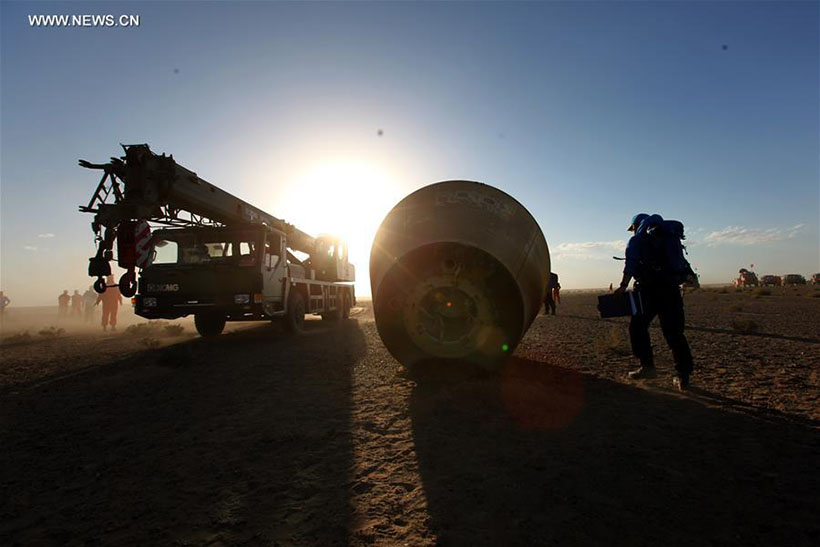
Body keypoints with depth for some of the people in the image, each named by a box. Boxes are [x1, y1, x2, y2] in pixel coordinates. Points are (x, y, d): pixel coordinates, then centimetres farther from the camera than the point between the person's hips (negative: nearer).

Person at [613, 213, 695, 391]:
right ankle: (684, 376, 4)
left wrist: (623, 286, -14)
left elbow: (631, 265, -10)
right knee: (674, 332, 6)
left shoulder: (636, 241, 5)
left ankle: (648, 366, 6)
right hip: (671, 288, 5)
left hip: (649, 289, -5)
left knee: (638, 327, 10)